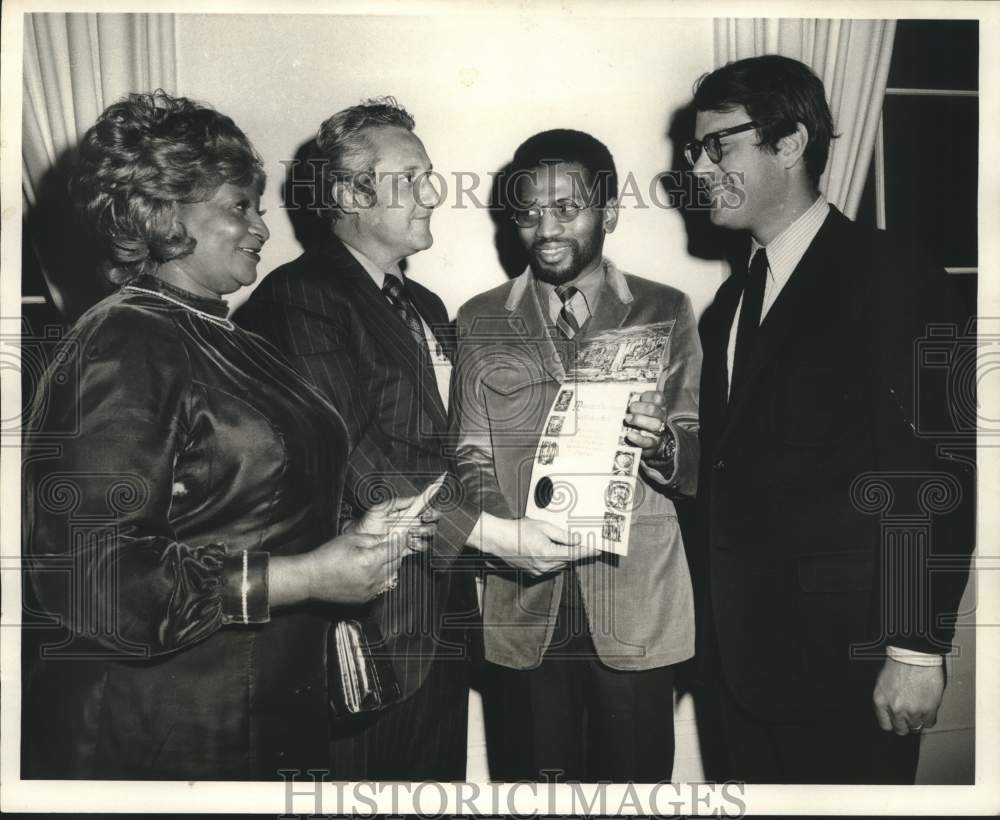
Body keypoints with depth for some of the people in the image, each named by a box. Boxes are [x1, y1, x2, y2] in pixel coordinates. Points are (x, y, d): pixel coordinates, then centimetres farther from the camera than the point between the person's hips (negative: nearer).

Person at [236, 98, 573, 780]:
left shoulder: (427, 307, 18)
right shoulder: (301, 296, -12)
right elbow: (351, 452, -21)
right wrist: (487, 531, -21)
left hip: (445, 618, 9)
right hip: (370, 626, -8)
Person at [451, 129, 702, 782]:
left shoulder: (666, 312, 4)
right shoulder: (480, 321, 8)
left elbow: (699, 462, 0)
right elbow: (471, 454, 5)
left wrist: (662, 447, -23)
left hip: (638, 607, -1)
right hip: (524, 601, 1)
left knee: (635, 782, 6)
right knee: (531, 782, 10)